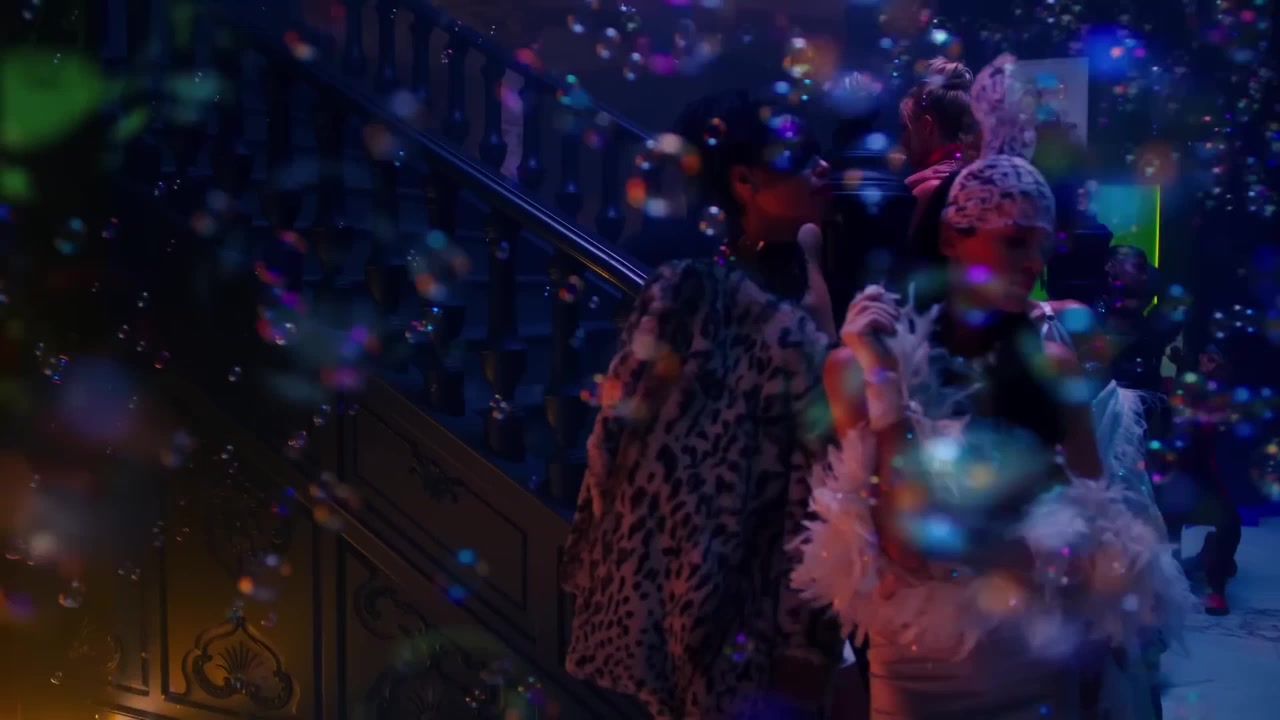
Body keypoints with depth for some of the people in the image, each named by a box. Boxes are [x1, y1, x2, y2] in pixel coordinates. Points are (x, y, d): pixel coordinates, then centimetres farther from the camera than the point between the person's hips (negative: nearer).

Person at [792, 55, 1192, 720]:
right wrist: (884, 383, -25)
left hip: (1045, 663, 2)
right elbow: (910, 546, -20)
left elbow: (1102, 521, 2)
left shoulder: (1051, 363, -6)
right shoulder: (860, 364, -13)